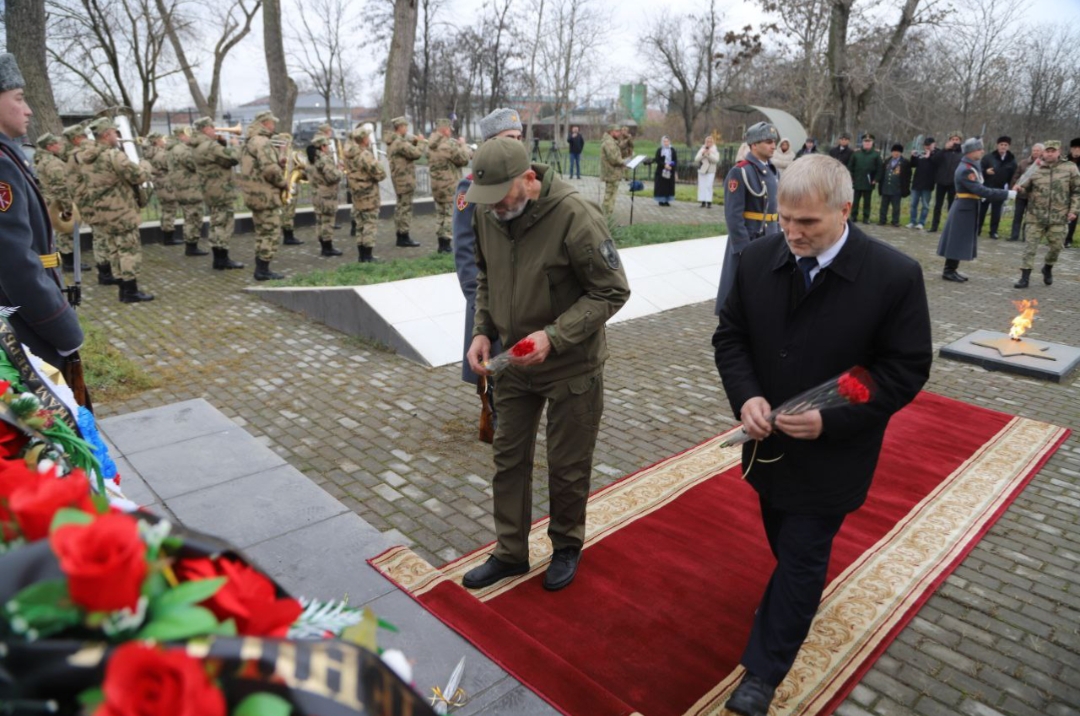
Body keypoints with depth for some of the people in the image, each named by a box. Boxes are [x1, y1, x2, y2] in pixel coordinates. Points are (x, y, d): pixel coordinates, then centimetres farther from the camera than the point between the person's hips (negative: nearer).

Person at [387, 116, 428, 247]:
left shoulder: (393, 141, 13)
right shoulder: (400, 142, -18)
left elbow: (407, 149, 16)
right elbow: (417, 153, -24)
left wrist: (415, 141, 1)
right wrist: (422, 142, -8)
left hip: (399, 178, 10)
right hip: (405, 179, -10)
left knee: (401, 206, 16)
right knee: (405, 207, -6)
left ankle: (400, 235, 22)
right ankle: (404, 237, -2)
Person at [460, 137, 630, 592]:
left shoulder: (574, 216, -23)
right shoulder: (486, 213, -5)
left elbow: (612, 292, -17)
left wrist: (554, 337, -26)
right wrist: (482, 332, -5)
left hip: (572, 367, -5)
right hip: (513, 362, 5)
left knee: (567, 466, 10)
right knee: (509, 458, 14)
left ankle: (567, 547, 37)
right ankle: (510, 553, 34)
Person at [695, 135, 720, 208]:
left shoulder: (715, 150, 3)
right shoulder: (702, 149, 9)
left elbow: (716, 160, -10)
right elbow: (696, 159, 1)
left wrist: (709, 154, -19)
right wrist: (702, 154, -14)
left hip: (710, 171, -3)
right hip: (702, 170, 3)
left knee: (709, 186, -9)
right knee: (702, 186, 1)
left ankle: (709, 202, -9)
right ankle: (703, 202, 5)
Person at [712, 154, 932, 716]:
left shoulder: (895, 275, -19)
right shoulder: (758, 258, -9)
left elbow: (906, 371, -13)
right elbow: (730, 336, 0)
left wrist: (830, 419, -24)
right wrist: (746, 396, -18)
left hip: (832, 453, -4)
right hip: (769, 442, 4)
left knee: (801, 558, 6)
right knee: (786, 543, 24)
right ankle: (802, 597, 54)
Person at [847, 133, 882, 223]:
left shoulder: (876, 155, 2)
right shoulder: (856, 154, 6)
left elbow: (879, 168, -1)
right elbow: (850, 166, 6)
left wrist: (876, 179, -9)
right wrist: (851, 178, -2)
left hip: (869, 183, -1)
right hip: (857, 182, 1)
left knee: (867, 201, 5)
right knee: (855, 200, 4)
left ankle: (866, 217, 9)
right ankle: (853, 216, 11)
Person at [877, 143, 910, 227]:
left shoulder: (905, 163, -3)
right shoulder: (887, 162, 12)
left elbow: (907, 176, -5)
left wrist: (905, 187, -11)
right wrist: (880, 184, 5)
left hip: (896, 189, -4)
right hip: (885, 188, 4)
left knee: (896, 206, 3)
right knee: (884, 205, 9)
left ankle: (895, 221, 10)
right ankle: (882, 220, 15)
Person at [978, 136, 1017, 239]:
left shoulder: (1012, 160, 3)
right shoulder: (988, 157, -2)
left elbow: (1013, 175, 4)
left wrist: (1009, 186, -7)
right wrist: (985, 171, -21)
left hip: (1000, 190, 1)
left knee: (996, 212, 4)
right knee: (981, 209, 4)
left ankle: (993, 231, 10)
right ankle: (977, 229, 14)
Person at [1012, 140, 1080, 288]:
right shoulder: (1035, 169, 2)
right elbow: (1026, 189, 9)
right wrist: (1020, 188, -15)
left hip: (1059, 217, 0)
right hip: (1035, 216, 0)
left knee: (1055, 247, 8)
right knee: (1030, 247, -2)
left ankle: (1048, 268, 35)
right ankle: (1024, 278, 0)